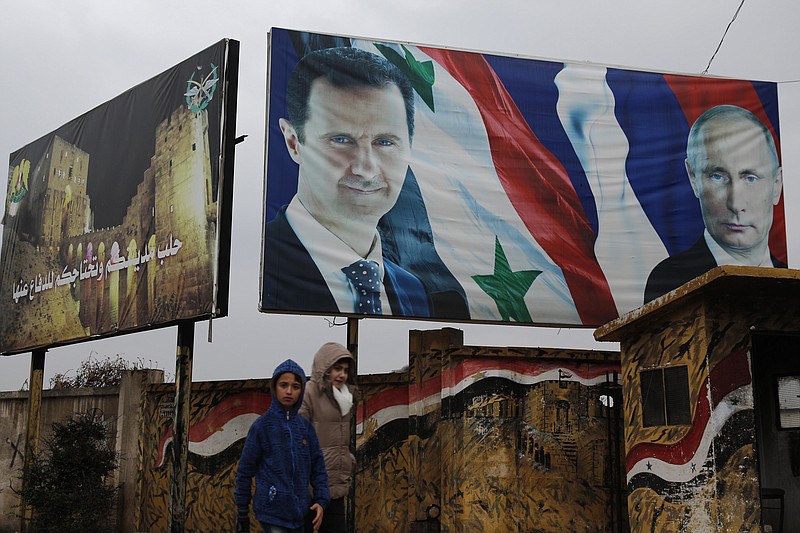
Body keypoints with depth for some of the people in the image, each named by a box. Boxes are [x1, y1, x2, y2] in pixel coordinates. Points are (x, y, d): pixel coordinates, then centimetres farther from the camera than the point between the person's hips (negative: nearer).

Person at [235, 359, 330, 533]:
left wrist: (321, 500, -3)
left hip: (299, 511, 4)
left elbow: (317, 466, 9)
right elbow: (245, 469, 1)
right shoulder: (262, 425, -4)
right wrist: (242, 509, 3)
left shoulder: (306, 427, 8)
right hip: (272, 509, -4)